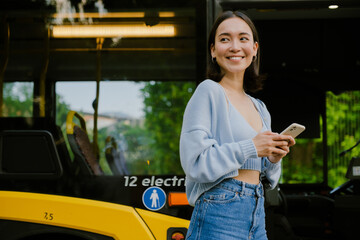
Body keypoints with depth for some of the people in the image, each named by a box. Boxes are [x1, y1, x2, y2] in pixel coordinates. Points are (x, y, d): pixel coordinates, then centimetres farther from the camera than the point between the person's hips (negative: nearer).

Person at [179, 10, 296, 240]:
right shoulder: (209, 92, -6)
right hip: (219, 216, -7)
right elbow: (194, 163, -16)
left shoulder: (260, 109, 15)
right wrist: (251, 148, -16)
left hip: (257, 217, 7)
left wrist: (273, 158, 1)